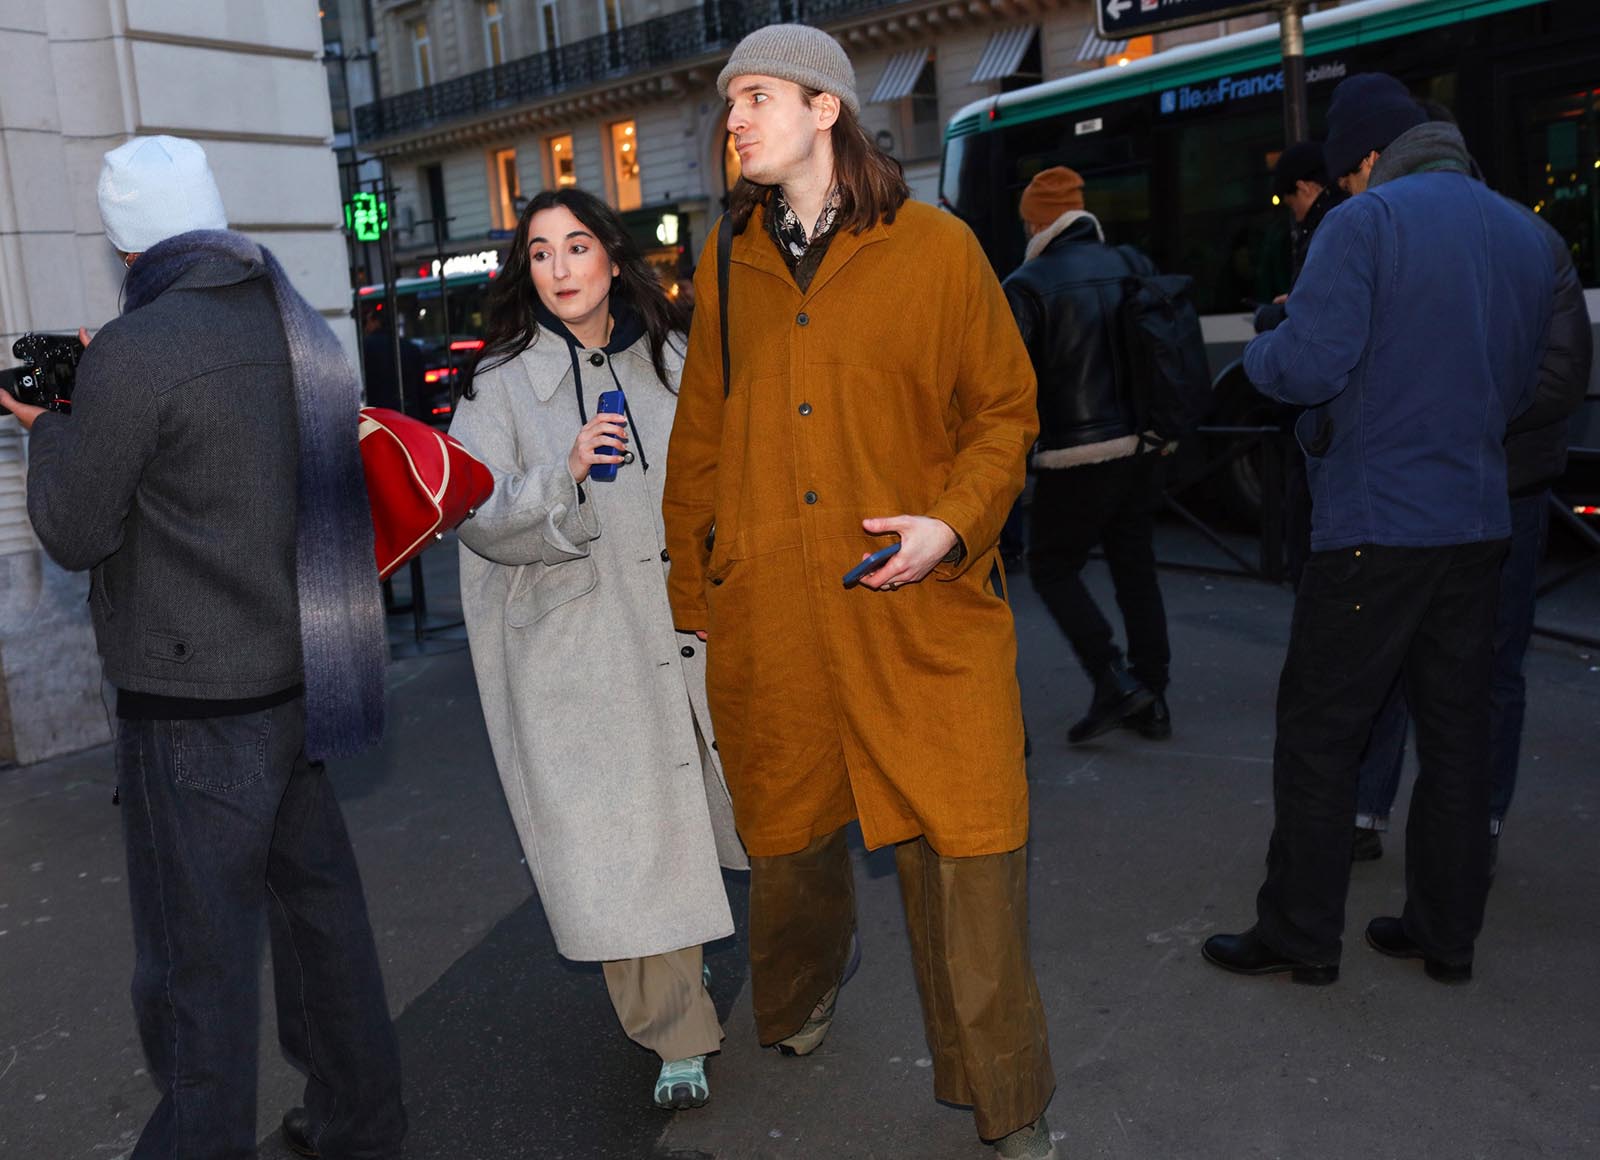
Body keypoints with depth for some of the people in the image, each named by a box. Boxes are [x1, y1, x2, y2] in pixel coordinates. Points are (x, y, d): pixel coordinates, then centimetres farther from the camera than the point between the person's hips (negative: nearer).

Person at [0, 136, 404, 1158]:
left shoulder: (134, 351, -15)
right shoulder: (303, 327, 7)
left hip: (195, 703, -8)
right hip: (302, 681, 8)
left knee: (197, 959, 4)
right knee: (320, 908, 18)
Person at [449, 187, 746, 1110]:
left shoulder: (672, 360, 8)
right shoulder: (505, 382, 0)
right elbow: (476, 514, -8)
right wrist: (564, 474, -24)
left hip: (682, 628, 3)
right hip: (576, 646, -2)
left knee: (688, 817, 12)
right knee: (618, 836, -2)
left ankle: (683, 962, 41)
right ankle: (679, 1036, 13)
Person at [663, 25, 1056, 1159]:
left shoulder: (937, 247, 0)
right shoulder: (727, 265, 11)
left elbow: (1006, 409, 5)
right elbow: (701, 440, 15)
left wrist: (956, 520, -12)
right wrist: (692, 595, 13)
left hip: (922, 608, -3)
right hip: (767, 619, 4)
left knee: (964, 851, -2)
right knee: (785, 831, 17)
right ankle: (805, 990, 50)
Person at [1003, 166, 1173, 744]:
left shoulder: (1028, 286, -10)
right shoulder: (1134, 267, 9)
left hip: (1078, 455, -6)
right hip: (1141, 448, 6)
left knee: (1052, 568, 9)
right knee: (1136, 568, 14)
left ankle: (1115, 682, -1)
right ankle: (1151, 700, 19)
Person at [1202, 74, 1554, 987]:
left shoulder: (1366, 221, -10)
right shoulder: (1523, 234, 12)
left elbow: (1310, 368, -19)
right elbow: (1519, 386, 18)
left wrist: (1262, 351, 2)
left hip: (1375, 524, -7)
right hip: (1478, 523, 7)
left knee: (1320, 729, 3)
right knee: (1457, 729, 13)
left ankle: (1300, 936, 11)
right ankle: (1448, 934, 23)